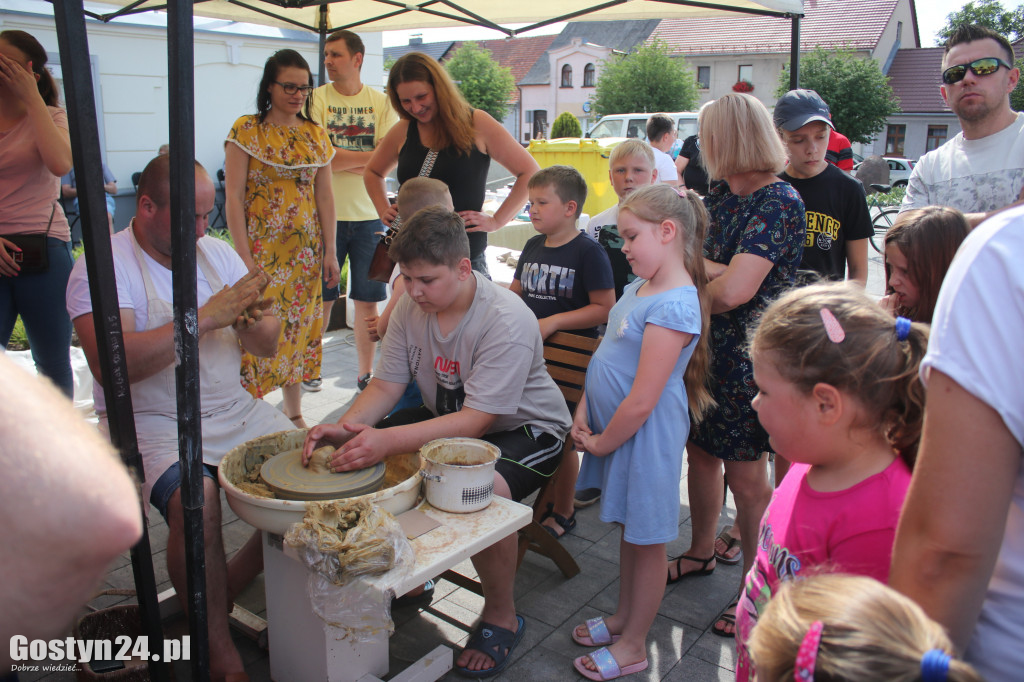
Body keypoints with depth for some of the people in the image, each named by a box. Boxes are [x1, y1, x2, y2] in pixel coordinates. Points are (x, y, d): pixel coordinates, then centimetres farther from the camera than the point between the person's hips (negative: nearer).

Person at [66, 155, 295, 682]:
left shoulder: (217, 252, 9)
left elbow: (268, 347, 9)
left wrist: (249, 320, -15)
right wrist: (206, 318, -25)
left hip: (234, 411, 6)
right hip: (151, 422, -5)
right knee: (194, 497, -32)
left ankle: (230, 584, 8)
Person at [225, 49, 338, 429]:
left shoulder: (316, 134, 10)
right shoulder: (247, 131, -4)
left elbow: (325, 195, 9)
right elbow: (233, 197, -8)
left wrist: (330, 251, 4)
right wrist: (244, 256, -14)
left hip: (305, 251, 4)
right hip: (261, 249, -4)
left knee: (299, 329, 10)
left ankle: (294, 414, 23)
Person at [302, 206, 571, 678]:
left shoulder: (507, 320, -29)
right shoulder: (412, 306, -8)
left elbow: (475, 421, -32)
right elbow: (386, 384, -6)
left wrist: (388, 439, -42)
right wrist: (345, 427, -27)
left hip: (524, 427, -6)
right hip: (444, 417, 7)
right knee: (367, 455, -13)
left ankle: (501, 617, -7)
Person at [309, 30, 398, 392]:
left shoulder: (381, 102, 6)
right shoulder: (317, 98, 1)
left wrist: (341, 158, -11)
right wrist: (366, 155, -7)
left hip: (369, 215, 1)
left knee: (367, 301, 6)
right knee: (320, 297, 7)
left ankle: (365, 373, 18)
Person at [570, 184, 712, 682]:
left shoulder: (674, 306, -24)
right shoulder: (638, 287, 5)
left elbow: (642, 402, -25)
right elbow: (606, 356, 12)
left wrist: (601, 443, -12)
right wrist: (583, 412, 1)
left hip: (645, 435, -9)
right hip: (615, 427, 9)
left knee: (646, 539, 9)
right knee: (628, 529, 23)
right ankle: (623, 617, 42)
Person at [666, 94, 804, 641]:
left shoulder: (779, 202, -17)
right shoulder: (719, 195, 9)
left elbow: (732, 291, -25)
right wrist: (717, 270, -16)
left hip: (747, 357, -8)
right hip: (703, 348, 8)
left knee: (745, 474, 3)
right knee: (700, 450, 18)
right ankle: (702, 552, 39)